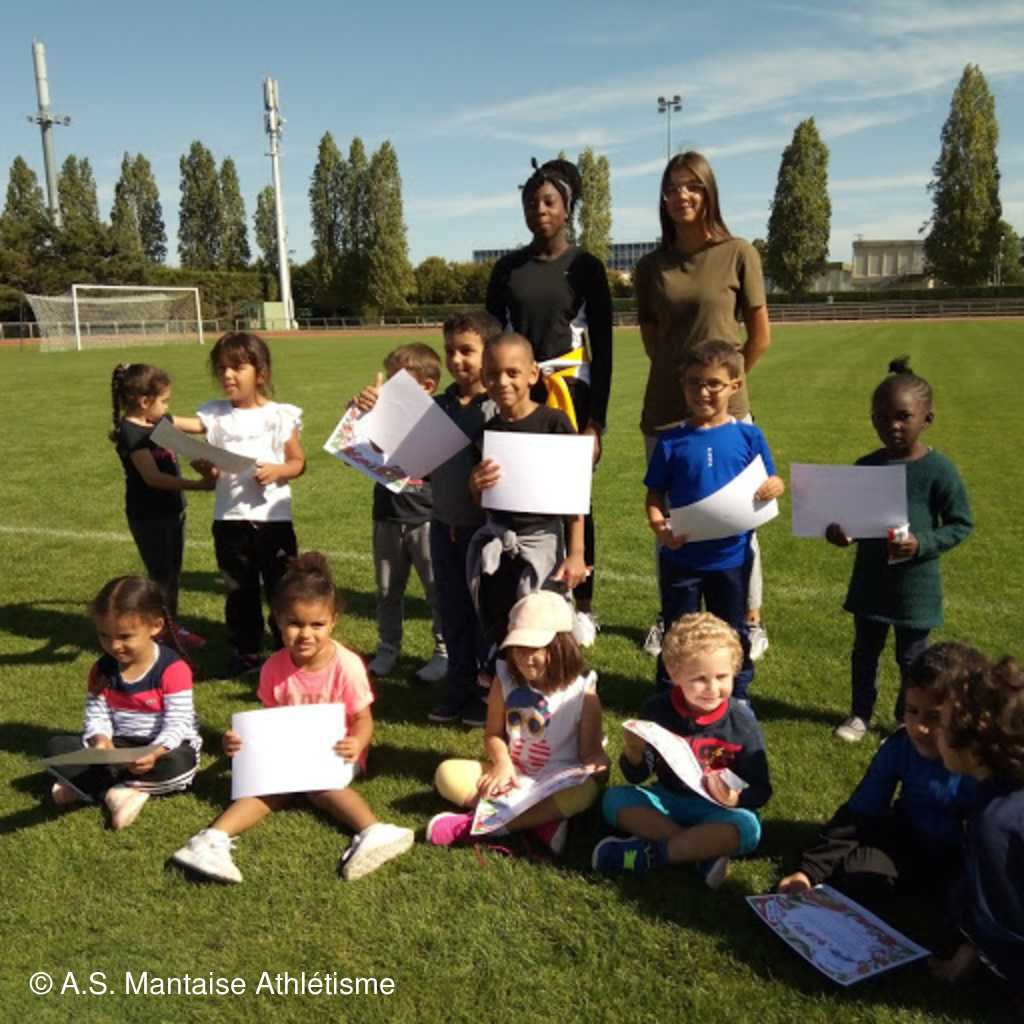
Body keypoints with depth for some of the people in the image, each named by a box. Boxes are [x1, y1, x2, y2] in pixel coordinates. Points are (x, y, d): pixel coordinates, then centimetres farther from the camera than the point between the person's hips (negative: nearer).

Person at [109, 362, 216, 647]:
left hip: (173, 509, 8)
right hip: (148, 516, -8)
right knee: (161, 576, 0)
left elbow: (200, 425, 18)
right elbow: (153, 478, -28)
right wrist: (199, 485, -34)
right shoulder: (131, 433, -20)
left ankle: (172, 624, 33)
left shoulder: (161, 421, 5)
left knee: (173, 571, 18)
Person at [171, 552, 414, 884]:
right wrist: (242, 740, -15)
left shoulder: (347, 665, -16)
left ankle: (374, 832, -47)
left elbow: (363, 719, -9)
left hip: (334, 755, -3)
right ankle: (214, 838, -39)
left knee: (319, 783, -32)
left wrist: (356, 744, -31)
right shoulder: (275, 669, -6)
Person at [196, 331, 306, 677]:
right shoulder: (215, 415, 5)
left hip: (272, 517, -3)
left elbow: (299, 462, 1)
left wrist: (277, 470, -18)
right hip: (229, 518, 3)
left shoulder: (279, 415, -2)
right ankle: (246, 653, 29)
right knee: (239, 591, 15)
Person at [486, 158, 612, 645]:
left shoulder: (585, 267, 1)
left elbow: (602, 348, -1)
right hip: (516, 395, 3)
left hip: (570, 393, -2)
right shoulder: (507, 268, 9)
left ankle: (583, 605, 15)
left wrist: (596, 420, -7)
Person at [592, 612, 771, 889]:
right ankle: (704, 852, -24)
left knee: (747, 828, -33)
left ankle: (647, 854, -23)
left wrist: (736, 799, -28)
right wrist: (634, 751, -25)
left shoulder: (743, 725, -12)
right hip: (668, 801, 2)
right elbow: (636, 777, -2)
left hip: (718, 810, -2)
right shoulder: (657, 711, -9)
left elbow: (760, 790, -5)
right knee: (614, 799, -21)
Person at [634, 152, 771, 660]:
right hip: (664, 409, 3)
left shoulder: (738, 254, -4)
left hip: (724, 409, -3)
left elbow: (760, 337, 2)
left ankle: (751, 621, 20)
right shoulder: (650, 267, 4)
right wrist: (681, 377, 10)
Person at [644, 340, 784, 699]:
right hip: (681, 557, -1)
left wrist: (773, 487, -23)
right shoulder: (671, 440, -5)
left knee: (732, 634, 18)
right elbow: (655, 495, -2)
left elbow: (771, 482, 1)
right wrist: (659, 527, -21)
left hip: (731, 555, 1)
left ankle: (737, 700, 36)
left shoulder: (748, 436, -3)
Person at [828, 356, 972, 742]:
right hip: (870, 580, 4)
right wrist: (840, 533, -13)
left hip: (915, 584, -4)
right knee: (865, 651, 19)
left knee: (911, 658, 13)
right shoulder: (866, 466, -2)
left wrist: (922, 544, -25)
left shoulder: (938, 469, -15)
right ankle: (860, 714, 38)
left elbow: (961, 524, -10)